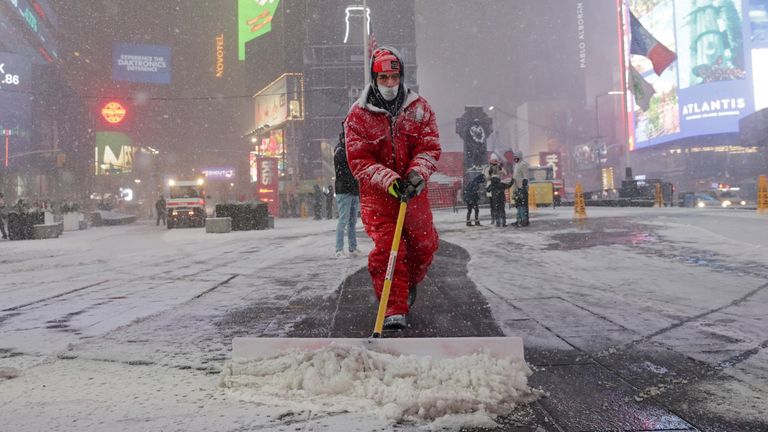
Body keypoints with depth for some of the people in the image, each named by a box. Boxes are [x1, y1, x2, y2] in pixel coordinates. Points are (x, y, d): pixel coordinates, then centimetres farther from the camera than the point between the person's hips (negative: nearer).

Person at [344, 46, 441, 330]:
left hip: (413, 189, 3)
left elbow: (430, 147, -3)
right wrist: (389, 180, -23)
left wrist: (416, 174, -23)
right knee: (386, 247, -11)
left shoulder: (419, 108, 1)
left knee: (424, 245, 9)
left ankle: (409, 284, 39)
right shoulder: (358, 114, -5)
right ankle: (395, 309, -3)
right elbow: (358, 160, -9)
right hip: (377, 192, -2)